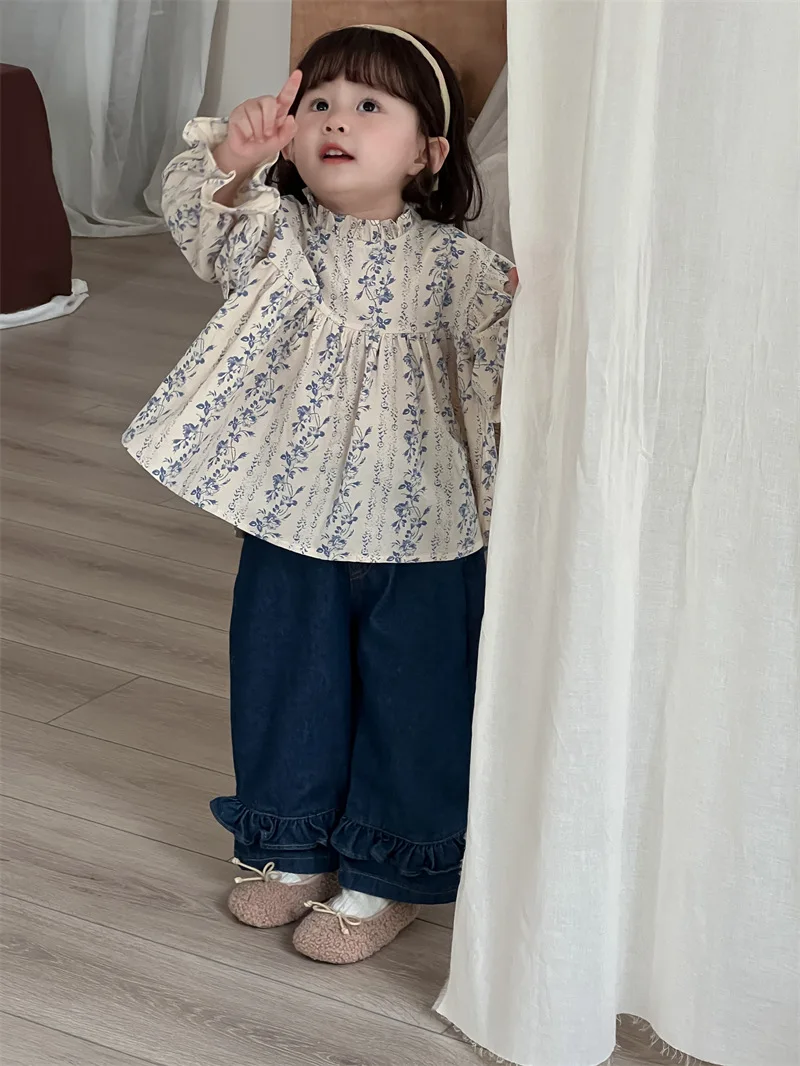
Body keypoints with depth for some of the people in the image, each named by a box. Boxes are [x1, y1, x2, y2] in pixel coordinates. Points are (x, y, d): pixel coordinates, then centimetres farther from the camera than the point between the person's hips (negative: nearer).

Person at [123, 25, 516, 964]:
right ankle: (295, 850, 39)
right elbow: (195, 216, -20)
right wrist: (228, 161, -40)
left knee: (411, 704, 9)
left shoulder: (453, 264, -8)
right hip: (291, 523, 3)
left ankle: (384, 878, 28)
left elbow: (496, 373, -9)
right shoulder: (275, 234, -3)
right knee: (283, 687, 17)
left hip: (419, 537, -2)